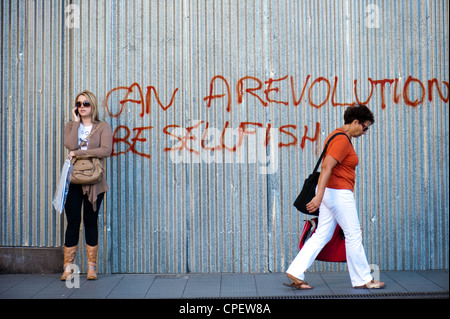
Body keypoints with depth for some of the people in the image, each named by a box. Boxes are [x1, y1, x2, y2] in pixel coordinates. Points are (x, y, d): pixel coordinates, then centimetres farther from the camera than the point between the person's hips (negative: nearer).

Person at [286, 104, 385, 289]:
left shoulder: (339, 135, 15)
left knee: (322, 234, 9)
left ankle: (296, 273, 7)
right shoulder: (342, 140, -17)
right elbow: (326, 167, -26)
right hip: (339, 192, -10)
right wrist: (319, 197, -31)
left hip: (330, 191, 10)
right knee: (354, 235, 2)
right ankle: (362, 279, 15)